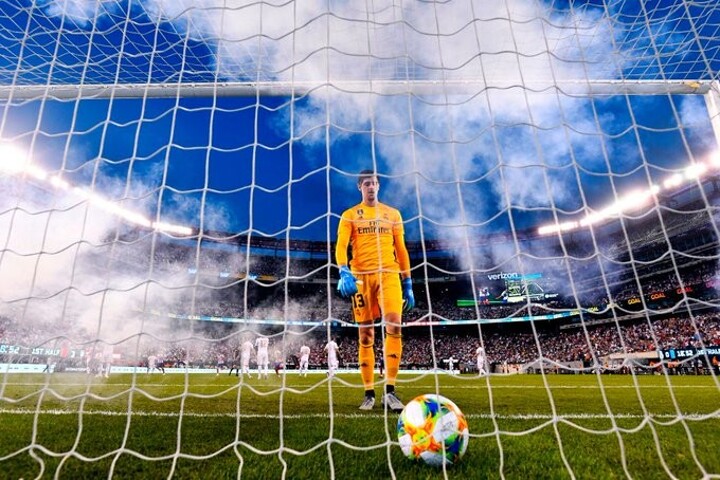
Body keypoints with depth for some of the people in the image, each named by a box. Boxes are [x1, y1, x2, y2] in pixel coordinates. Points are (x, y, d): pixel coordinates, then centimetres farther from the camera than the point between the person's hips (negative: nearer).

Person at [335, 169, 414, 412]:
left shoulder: (393, 214, 16)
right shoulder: (349, 215, 10)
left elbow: (401, 250, 16)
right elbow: (341, 246, -3)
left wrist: (408, 284, 12)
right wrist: (344, 273, -22)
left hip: (389, 274, 1)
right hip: (361, 276, -1)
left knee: (394, 327, -16)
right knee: (365, 335, 3)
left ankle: (390, 391, -6)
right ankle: (369, 394, 14)